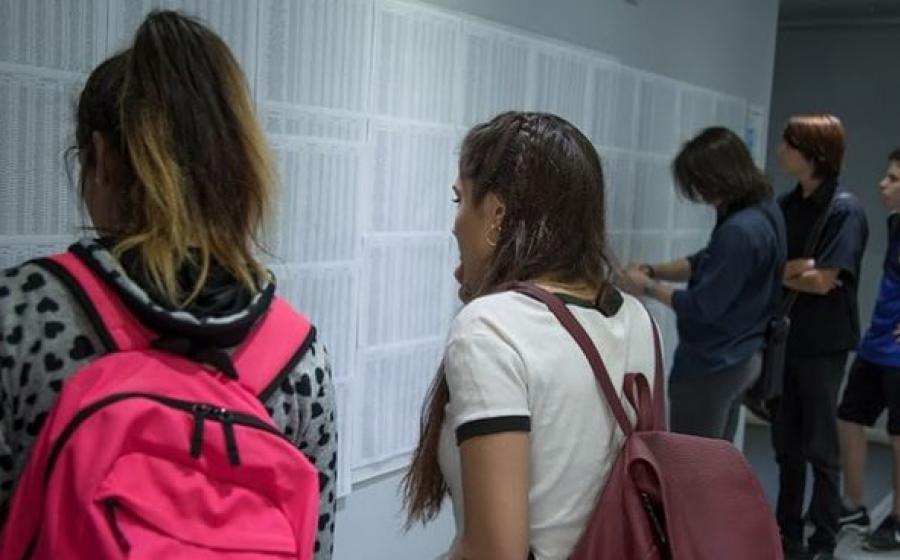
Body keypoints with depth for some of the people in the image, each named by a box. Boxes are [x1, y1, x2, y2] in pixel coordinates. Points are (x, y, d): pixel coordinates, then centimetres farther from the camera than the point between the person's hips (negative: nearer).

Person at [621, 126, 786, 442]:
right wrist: (653, 269, 1)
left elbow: (702, 307, -23)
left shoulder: (740, 231, -28)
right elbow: (707, 263, 13)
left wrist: (649, 287, -10)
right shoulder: (763, 211, 3)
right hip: (741, 358, 10)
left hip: (711, 366, -10)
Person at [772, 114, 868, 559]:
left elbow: (822, 281, -18)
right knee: (786, 443, 13)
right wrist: (796, 269, -13)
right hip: (785, 337, 6)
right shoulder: (787, 204, 6)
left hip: (822, 344, -6)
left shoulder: (844, 210, -13)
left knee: (820, 446, 5)